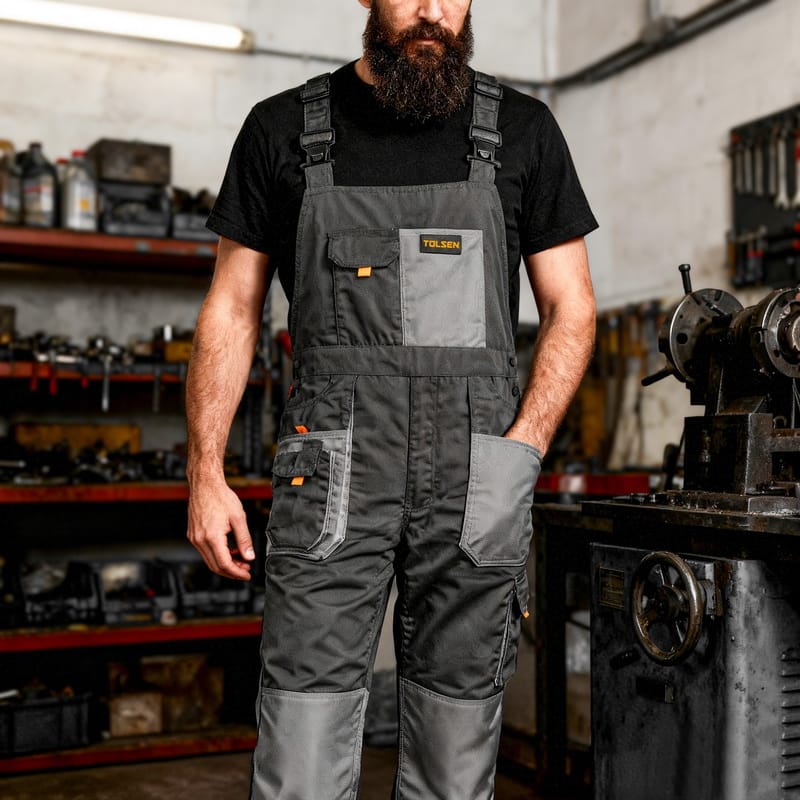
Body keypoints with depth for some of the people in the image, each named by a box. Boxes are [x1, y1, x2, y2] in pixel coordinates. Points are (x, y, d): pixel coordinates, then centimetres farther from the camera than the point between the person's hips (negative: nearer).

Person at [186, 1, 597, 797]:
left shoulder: (521, 131, 9)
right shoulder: (283, 128, 8)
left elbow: (571, 309, 9)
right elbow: (232, 310, 9)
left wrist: (520, 449, -5)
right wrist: (205, 472, 1)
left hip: (475, 488, 1)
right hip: (330, 481, 0)